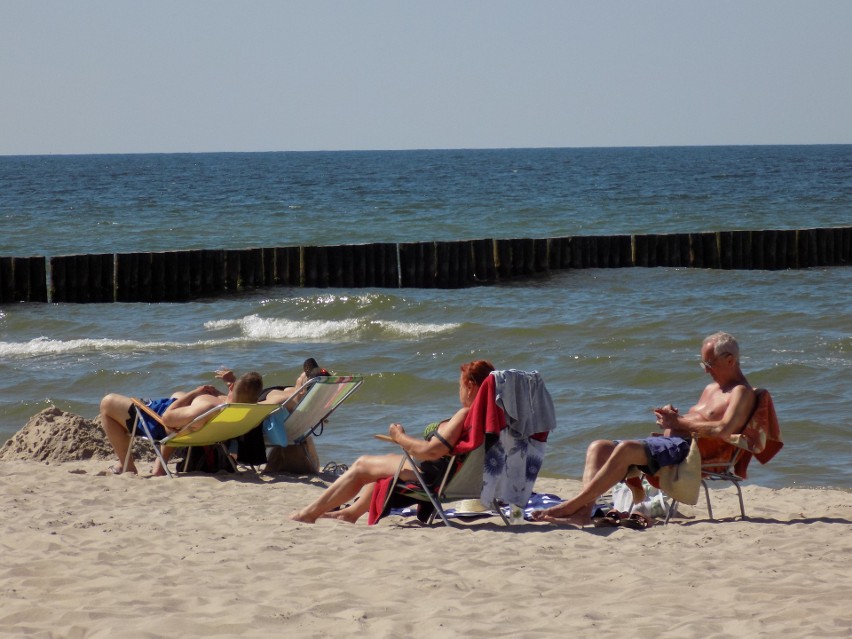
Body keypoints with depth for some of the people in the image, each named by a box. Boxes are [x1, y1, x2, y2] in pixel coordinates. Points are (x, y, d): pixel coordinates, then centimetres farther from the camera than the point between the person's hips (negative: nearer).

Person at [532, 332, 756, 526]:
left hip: (688, 447, -11)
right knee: (598, 447, -6)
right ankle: (583, 512, -26)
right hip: (669, 441, 11)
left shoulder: (741, 393, -3)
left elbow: (723, 430, -21)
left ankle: (572, 505, -33)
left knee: (626, 449, -33)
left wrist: (679, 423, -13)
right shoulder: (711, 388, 29)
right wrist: (672, 418, 6)